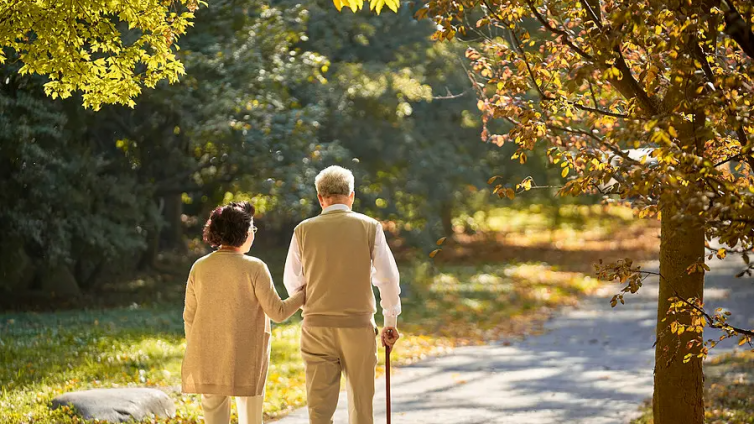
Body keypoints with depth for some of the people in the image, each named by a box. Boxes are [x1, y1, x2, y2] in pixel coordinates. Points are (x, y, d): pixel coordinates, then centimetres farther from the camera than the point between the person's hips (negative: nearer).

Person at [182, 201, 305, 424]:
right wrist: (303, 293, 9)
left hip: (209, 359, 3)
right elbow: (278, 312, -8)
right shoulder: (254, 268, -11)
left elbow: (190, 316, 4)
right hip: (245, 361, -3)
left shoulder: (200, 267, -1)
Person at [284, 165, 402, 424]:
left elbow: (292, 282, 9)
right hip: (358, 325, 0)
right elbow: (387, 278, -2)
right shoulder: (369, 228, -2)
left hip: (317, 326, 1)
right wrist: (390, 322, 9)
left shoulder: (304, 230, 0)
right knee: (361, 403, 11)